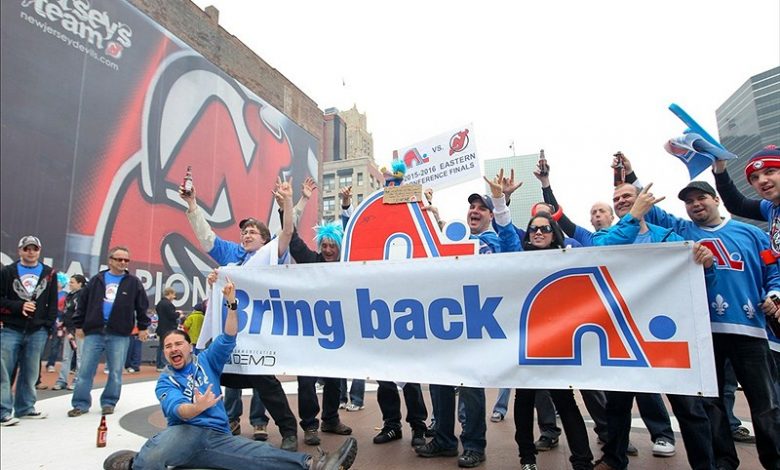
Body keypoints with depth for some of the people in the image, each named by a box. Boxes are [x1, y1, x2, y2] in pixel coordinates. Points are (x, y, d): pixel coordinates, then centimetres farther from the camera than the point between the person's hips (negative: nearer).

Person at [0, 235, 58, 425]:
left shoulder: (49, 273, 9)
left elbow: (53, 303, 8)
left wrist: (48, 324, 2)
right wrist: (19, 306, -14)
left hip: (37, 331, 2)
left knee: (30, 372, 8)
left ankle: (25, 408, 18)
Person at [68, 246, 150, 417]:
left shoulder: (134, 282, 3)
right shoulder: (97, 280, 7)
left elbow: (142, 306, 5)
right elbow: (83, 303, 11)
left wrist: (142, 327, 3)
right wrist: (79, 325, 9)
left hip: (120, 335, -1)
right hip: (93, 332, 1)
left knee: (116, 372, 5)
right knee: (85, 370, 4)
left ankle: (108, 403, 18)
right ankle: (81, 404, 15)